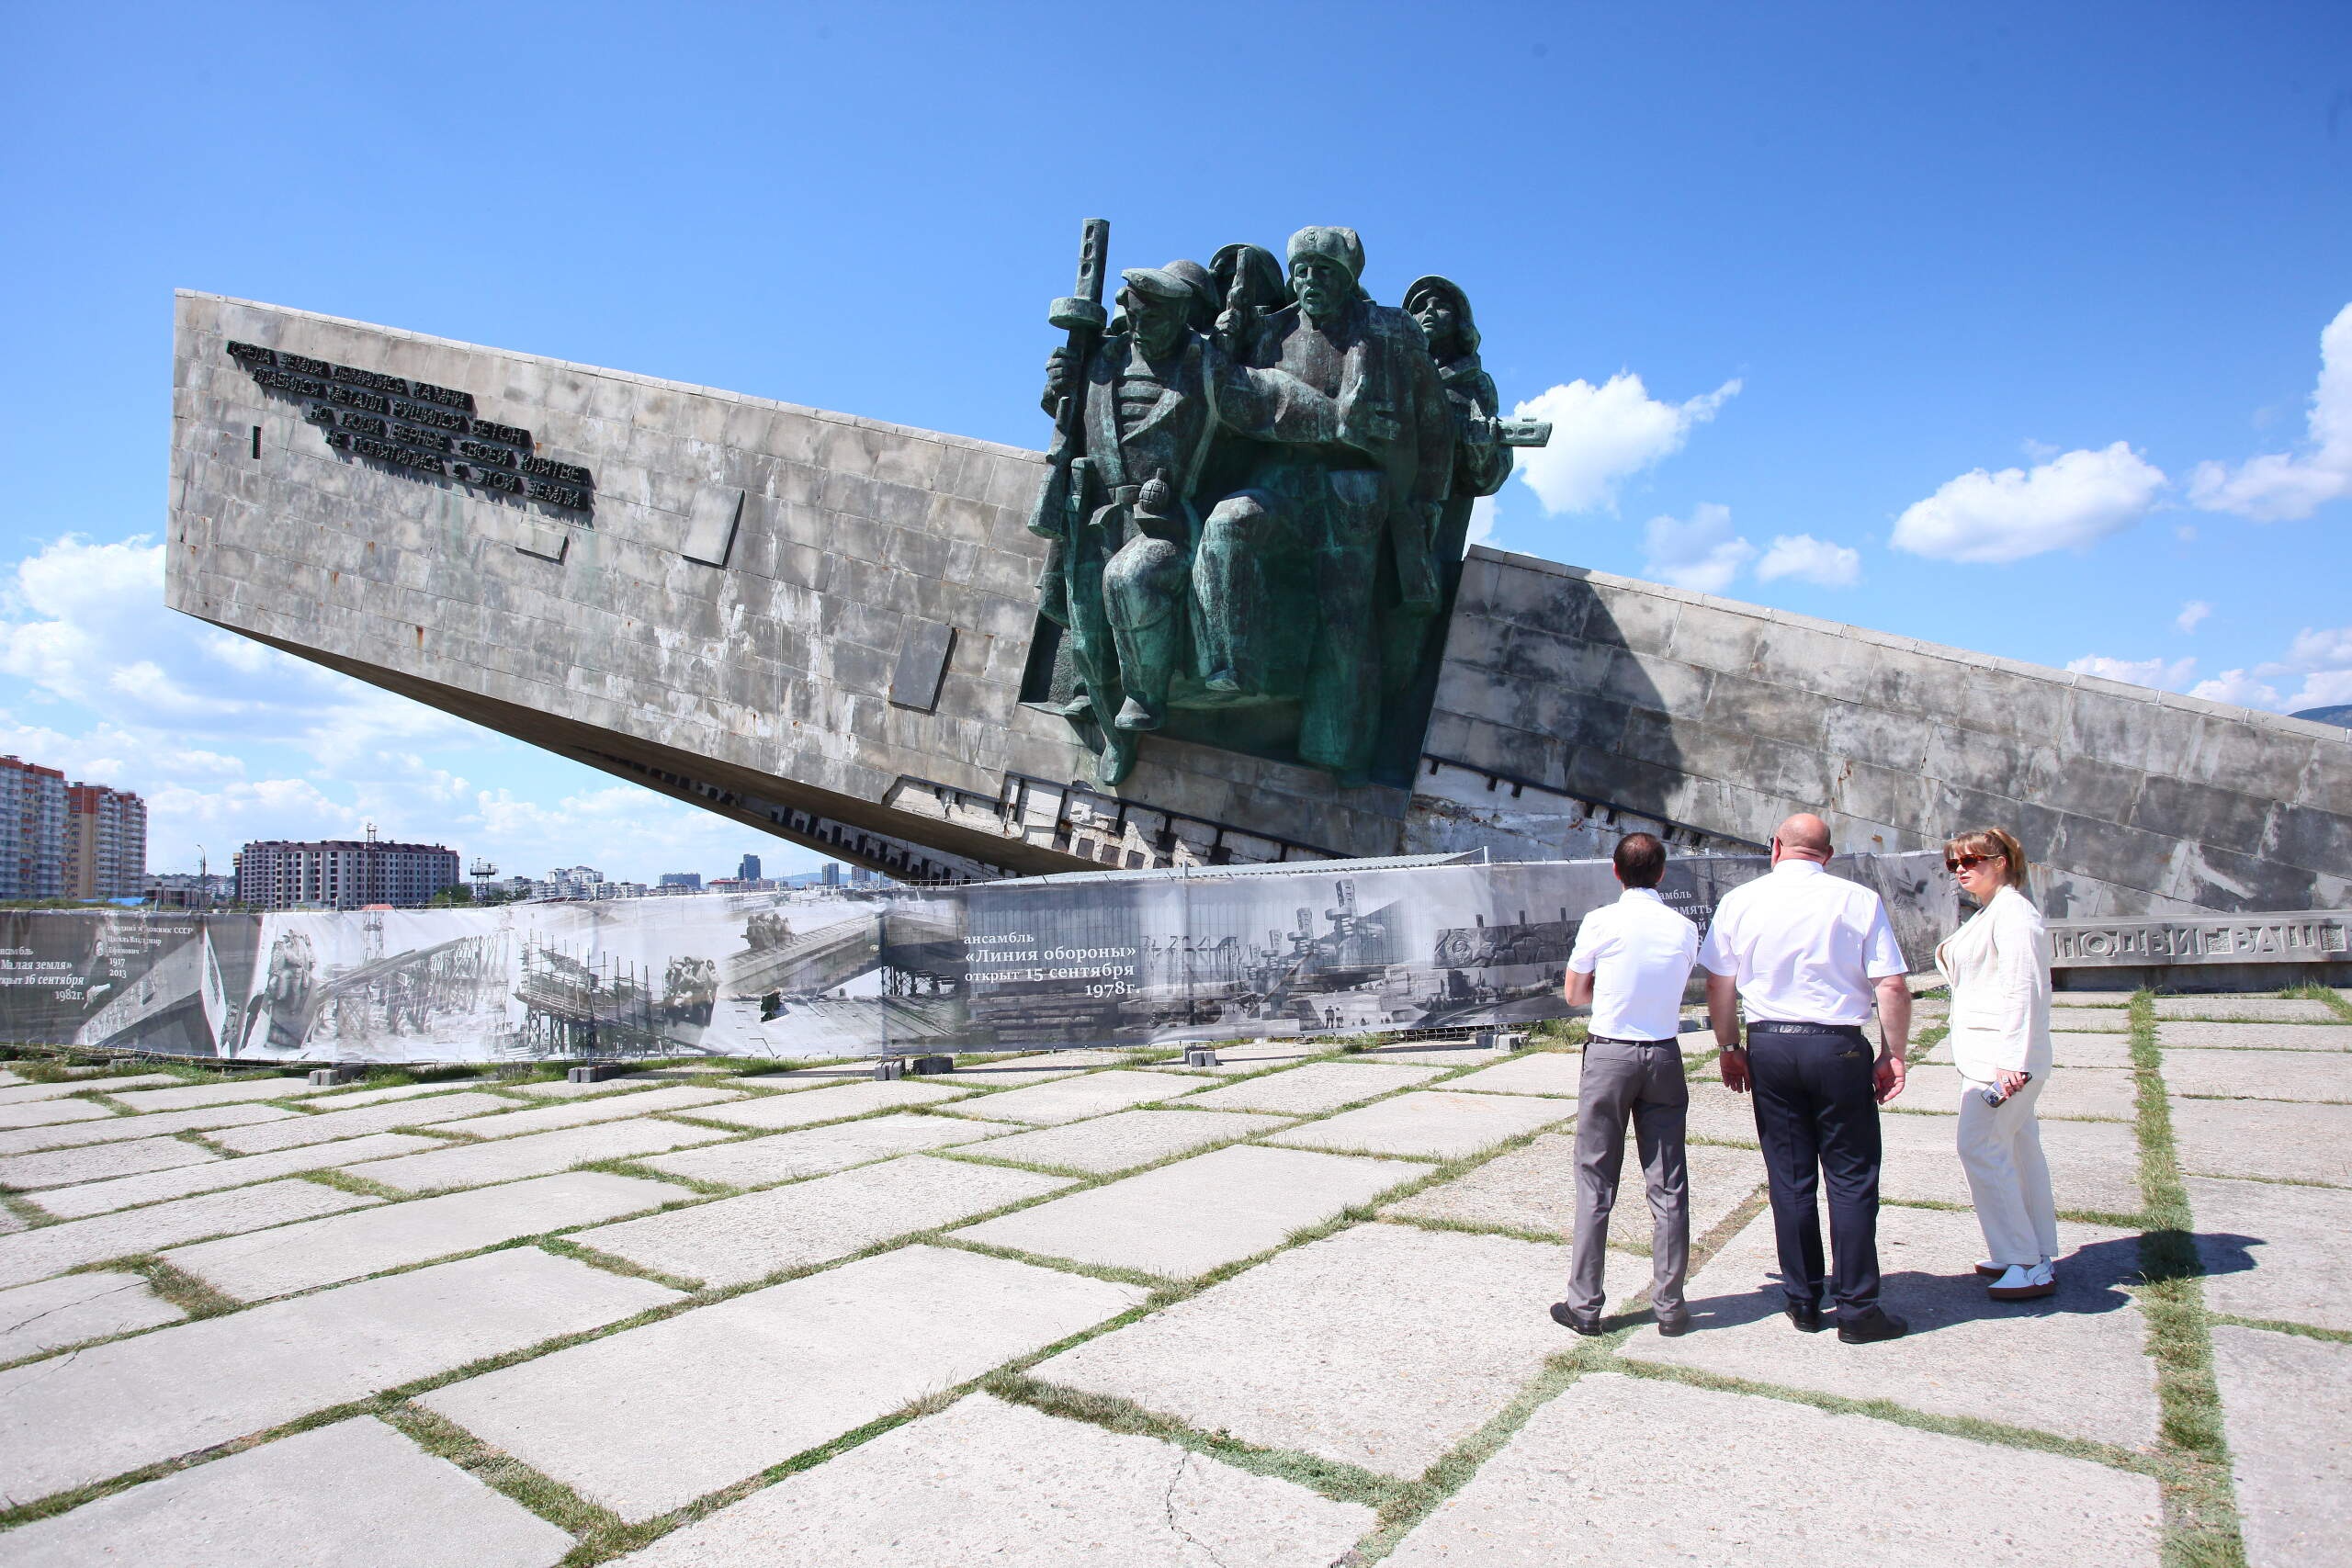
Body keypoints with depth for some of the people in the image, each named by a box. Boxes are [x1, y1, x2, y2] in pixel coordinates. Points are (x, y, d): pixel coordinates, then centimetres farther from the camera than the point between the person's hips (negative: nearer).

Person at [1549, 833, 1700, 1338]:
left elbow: (1575, 995, 0)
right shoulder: (1684, 928, 0)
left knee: (1595, 1185, 5)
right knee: (1668, 1186, 9)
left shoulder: (1600, 923, -9)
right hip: (1664, 1056, 3)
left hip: (1609, 1054, -2)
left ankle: (1584, 1306, 10)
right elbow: (1677, 988, 12)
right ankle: (1670, 1306, 15)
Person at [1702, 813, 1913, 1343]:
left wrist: (1730, 1050, 16)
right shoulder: (1859, 900, -5)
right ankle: (1857, 1309, 12)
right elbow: (1893, 987, -7)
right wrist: (1894, 1055, 4)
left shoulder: (1739, 901, 1)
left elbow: (1719, 985, 5)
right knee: (1851, 1178, 7)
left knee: (1789, 1178, 10)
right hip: (1838, 1047, -2)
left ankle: (1803, 1303, 21)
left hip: (1768, 1046, 2)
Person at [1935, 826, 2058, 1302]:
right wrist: (1948, 958, 10)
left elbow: (2023, 992, -22)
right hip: (1989, 1057, 11)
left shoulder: (2013, 915, -15)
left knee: (1981, 1148, -10)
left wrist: (2012, 1061, -25)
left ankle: (2027, 1265, -3)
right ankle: (2037, 1257, 22)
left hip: (2001, 1057, -11)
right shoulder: (1990, 912, 18)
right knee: (2018, 1151, 14)